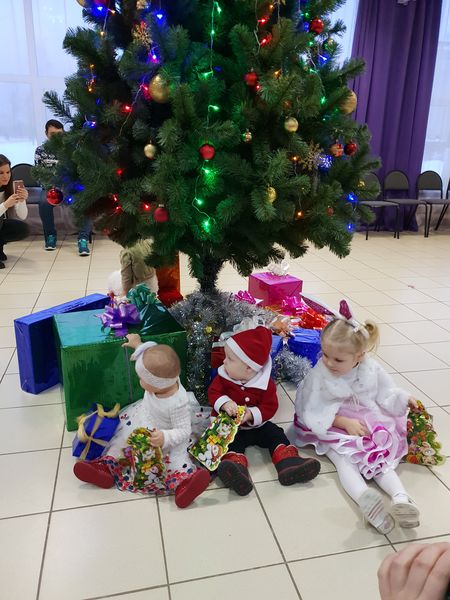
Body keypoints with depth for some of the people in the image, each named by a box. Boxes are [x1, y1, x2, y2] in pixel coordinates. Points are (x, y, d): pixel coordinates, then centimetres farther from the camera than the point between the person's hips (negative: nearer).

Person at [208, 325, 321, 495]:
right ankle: (236, 469, -48)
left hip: (257, 425, 2)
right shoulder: (223, 377, -7)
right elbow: (213, 393, -9)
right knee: (231, 442, -27)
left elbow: (270, 406, -15)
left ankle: (288, 463, -18)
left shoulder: (265, 383, -14)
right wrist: (225, 403, -31)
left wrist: (251, 414, -31)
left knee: (276, 434, -12)